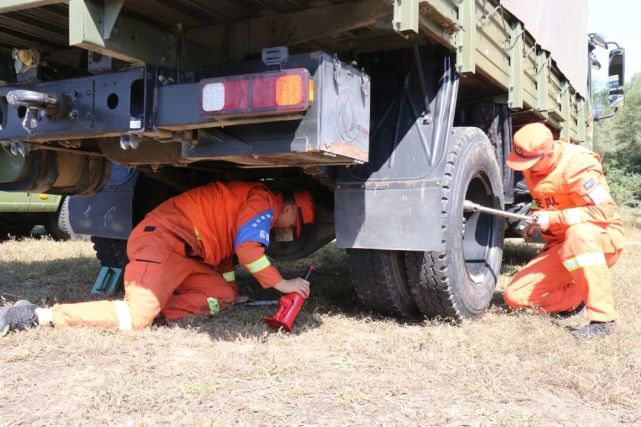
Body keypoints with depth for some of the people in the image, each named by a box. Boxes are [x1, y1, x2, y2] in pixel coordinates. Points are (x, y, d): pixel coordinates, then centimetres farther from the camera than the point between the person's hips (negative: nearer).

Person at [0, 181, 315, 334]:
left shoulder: (246, 202, 26)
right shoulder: (264, 201, -4)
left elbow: (226, 249, 33)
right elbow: (246, 249, -16)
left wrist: (232, 290, 35)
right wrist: (280, 283, -7)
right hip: (162, 238, -10)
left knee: (223, 297, 4)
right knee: (135, 318, -23)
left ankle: (151, 306, -6)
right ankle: (37, 315, -16)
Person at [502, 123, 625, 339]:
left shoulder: (576, 165, -22)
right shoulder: (533, 167, 1)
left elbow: (606, 211, -28)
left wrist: (553, 218, -31)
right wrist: (536, 223, 1)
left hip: (603, 238, -6)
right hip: (560, 247, 7)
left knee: (579, 233, -44)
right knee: (515, 295, -8)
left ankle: (603, 319, -34)